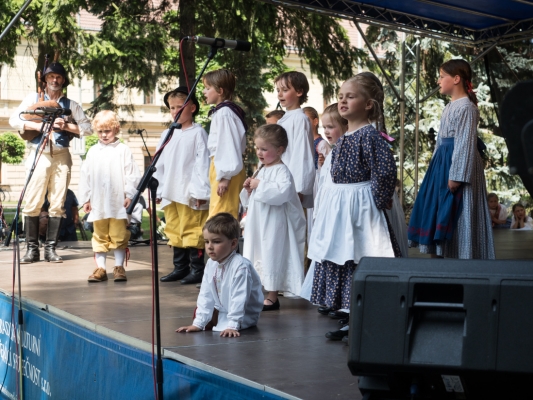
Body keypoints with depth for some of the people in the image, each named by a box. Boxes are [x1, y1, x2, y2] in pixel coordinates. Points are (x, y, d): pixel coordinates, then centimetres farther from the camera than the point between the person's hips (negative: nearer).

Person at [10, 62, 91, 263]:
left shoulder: (70, 104, 12)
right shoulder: (33, 98, 9)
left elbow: (87, 128, 6)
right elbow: (14, 120, 0)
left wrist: (66, 126, -9)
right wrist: (38, 125, -13)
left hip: (61, 156, 2)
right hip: (38, 155, -1)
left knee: (57, 205, 0)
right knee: (32, 203, -7)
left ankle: (50, 248, 6)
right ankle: (32, 249, -1)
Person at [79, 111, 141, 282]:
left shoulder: (122, 150, 0)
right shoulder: (92, 152, 9)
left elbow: (131, 175, -1)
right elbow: (85, 176, 12)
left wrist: (129, 195, -6)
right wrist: (85, 198, 9)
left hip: (118, 202, -3)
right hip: (98, 203, 3)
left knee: (119, 236, 2)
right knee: (100, 237, 8)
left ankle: (119, 267, 11)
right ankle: (100, 268, 13)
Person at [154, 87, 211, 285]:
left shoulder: (198, 133, -4)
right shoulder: (167, 135, 14)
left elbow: (203, 163, -9)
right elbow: (159, 164, 15)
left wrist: (201, 192, -14)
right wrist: (158, 190, 10)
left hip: (190, 194, -7)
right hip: (170, 193, 7)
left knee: (192, 231, -5)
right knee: (174, 230, 12)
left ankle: (197, 269, 2)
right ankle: (180, 268, 21)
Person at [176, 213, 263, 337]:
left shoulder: (240, 266, -28)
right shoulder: (211, 264, -3)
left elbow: (239, 298, -32)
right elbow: (206, 295, -3)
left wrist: (232, 326, -37)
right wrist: (198, 323, -9)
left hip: (245, 314, -8)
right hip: (222, 310, 8)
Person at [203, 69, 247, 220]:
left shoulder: (224, 113, -15)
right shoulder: (220, 111, 17)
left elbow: (228, 145, -19)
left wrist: (225, 176, -21)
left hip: (226, 170, -10)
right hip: (220, 168, 10)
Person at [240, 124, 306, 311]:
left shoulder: (281, 171, -13)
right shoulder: (261, 170, 15)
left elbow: (283, 191, -34)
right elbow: (250, 201, 24)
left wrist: (260, 185, -25)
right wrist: (249, 189, 3)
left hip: (274, 223, -9)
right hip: (257, 222, 9)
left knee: (271, 256, -3)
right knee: (256, 257, 13)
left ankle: (272, 297, 6)